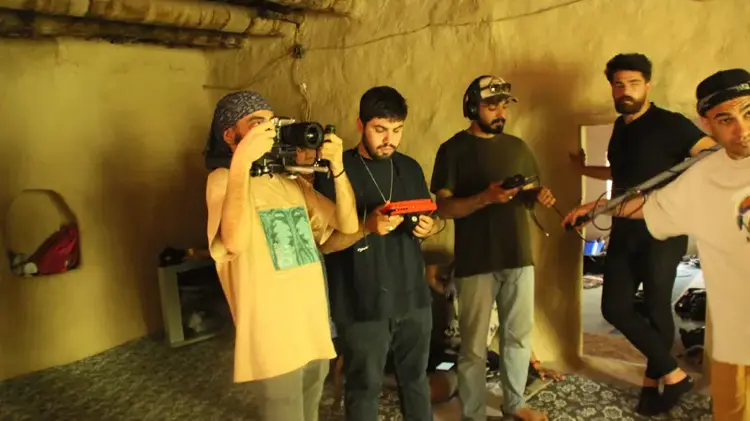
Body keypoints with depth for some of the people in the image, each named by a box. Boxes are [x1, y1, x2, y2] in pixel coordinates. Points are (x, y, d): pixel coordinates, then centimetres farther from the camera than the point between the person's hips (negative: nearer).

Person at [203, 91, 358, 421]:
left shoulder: (292, 183, 12)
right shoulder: (223, 179, -8)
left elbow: (347, 224, 5)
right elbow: (234, 242, -28)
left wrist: (337, 168, -7)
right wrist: (242, 161, -30)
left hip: (315, 329, 7)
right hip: (273, 338, -7)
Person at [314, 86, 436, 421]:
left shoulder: (410, 168, 7)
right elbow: (323, 243, -11)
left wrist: (426, 227, -7)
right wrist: (367, 226, -26)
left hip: (413, 296, 5)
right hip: (362, 304, -4)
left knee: (416, 380, 18)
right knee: (364, 388, 10)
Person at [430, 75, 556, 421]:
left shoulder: (517, 146, 11)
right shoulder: (453, 149, -5)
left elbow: (529, 195, 18)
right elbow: (444, 207, -12)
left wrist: (540, 197, -6)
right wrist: (485, 198, -26)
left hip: (519, 257, 5)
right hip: (476, 263, -5)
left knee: (519, 337, 16)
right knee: (474, 348, 3)